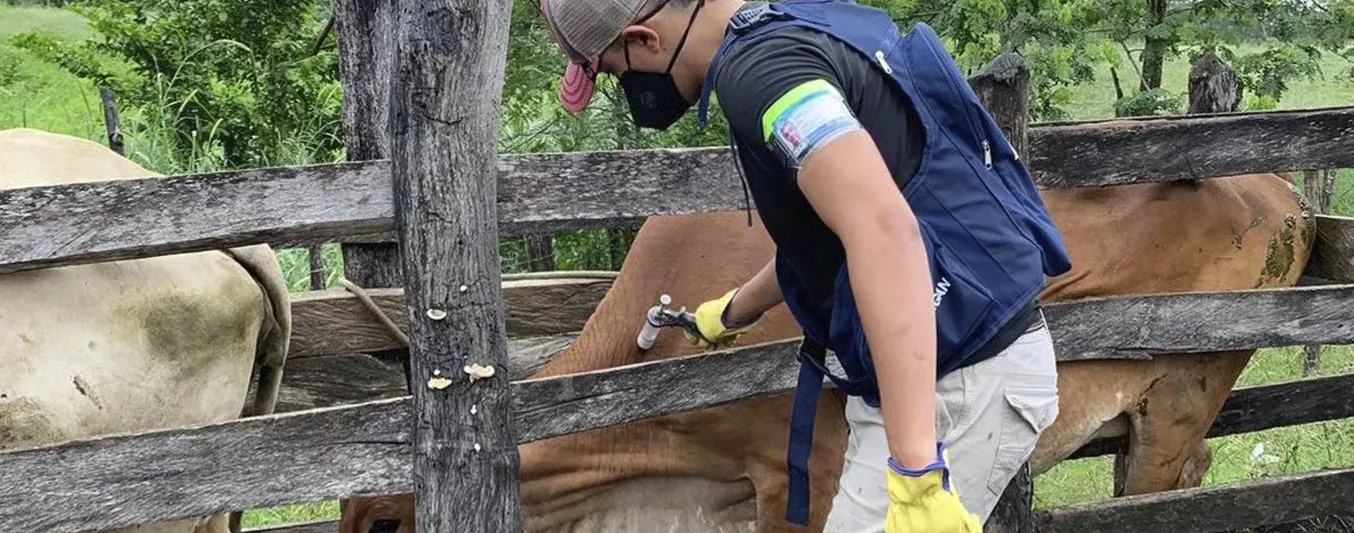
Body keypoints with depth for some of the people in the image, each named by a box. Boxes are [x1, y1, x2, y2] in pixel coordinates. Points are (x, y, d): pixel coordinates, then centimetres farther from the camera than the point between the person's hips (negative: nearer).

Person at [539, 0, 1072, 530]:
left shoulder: (758, 65, -19)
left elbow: (884, 230, -34)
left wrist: (917, 471, -38)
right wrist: (736, 309, 46)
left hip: (960, 384, -10)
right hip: (953, 365, 10)